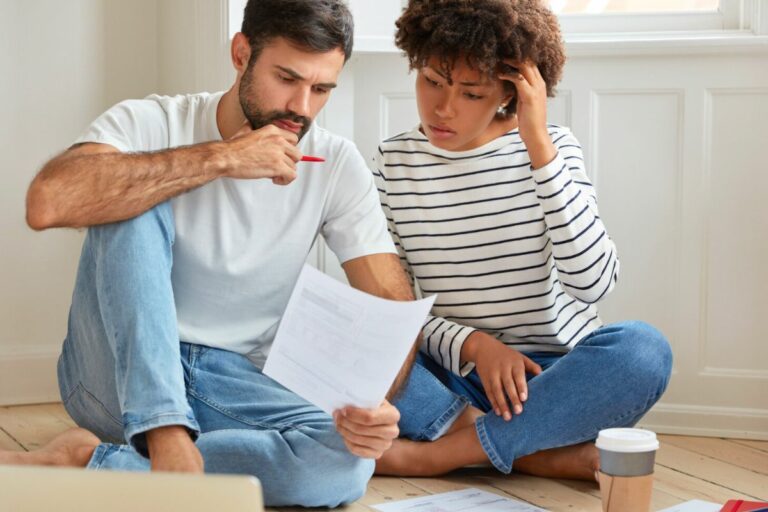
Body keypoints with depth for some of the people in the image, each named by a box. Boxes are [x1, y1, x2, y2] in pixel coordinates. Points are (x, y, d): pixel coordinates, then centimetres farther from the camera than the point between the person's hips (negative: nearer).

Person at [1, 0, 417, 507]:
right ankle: (170, 439, -36)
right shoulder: (151, 123, -9)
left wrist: (379, 402, -28)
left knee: (348, 460, -29)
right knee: (134, 204, -25)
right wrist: (220, 157, -27)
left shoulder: (336, 165, -1)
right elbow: (48, 203, -29)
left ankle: (87, 461, -24)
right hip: (118, 370, -2)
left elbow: (395, 307, -5)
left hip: (232, 384, 2)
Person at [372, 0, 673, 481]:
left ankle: (435, 454, -24)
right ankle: (546, 454, -25)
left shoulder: (551, 147, -3)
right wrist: (471, 344, -20)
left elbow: (592, 282, -17)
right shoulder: (394, 160, 1)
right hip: (453, 375, 1)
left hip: (555, 370, 0)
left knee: (644, 349, -31)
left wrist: (539, 146, -21)